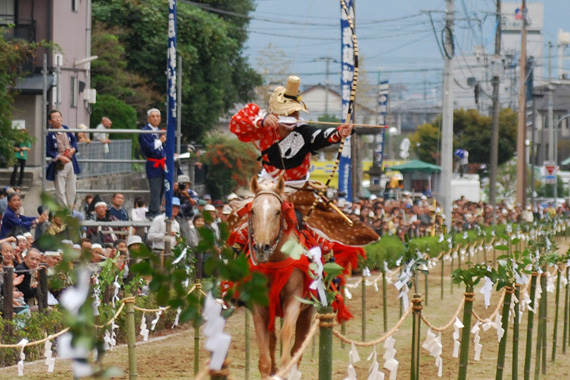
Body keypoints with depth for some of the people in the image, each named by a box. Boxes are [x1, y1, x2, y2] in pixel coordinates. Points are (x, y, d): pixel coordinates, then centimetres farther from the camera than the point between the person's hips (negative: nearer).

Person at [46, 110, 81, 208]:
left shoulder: (66, 129, 5)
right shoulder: (49, 134, -13)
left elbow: (74, 139, 19)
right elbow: (48, 151, -12)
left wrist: (73, 149, -1)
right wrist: (60, 157, -21)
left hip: (71, 163, 6)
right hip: (59, 166, -6)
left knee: (72, 190, 13)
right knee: (60, 192, -4)